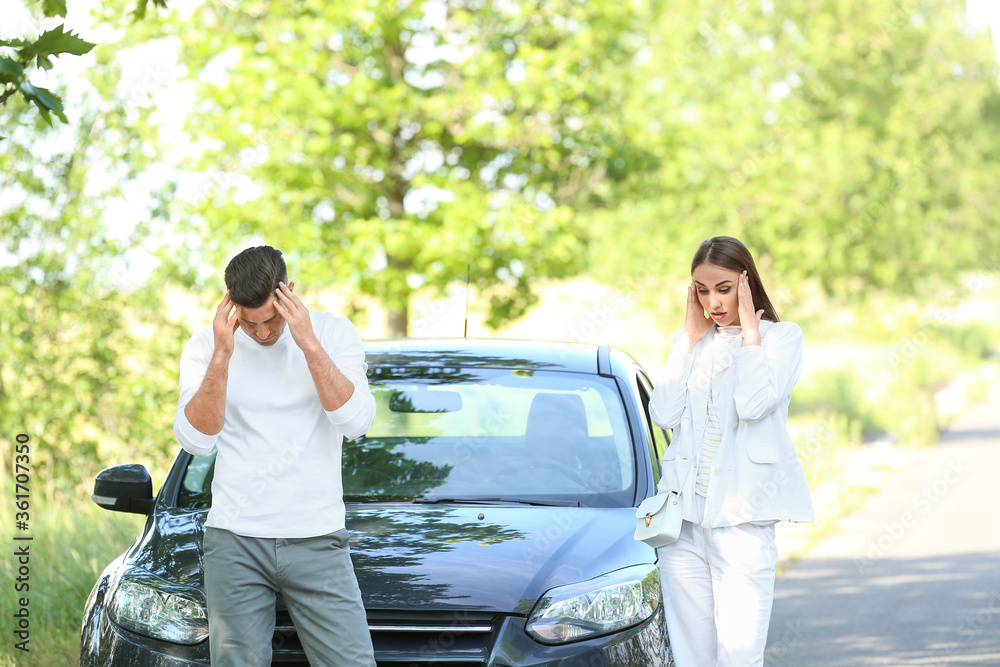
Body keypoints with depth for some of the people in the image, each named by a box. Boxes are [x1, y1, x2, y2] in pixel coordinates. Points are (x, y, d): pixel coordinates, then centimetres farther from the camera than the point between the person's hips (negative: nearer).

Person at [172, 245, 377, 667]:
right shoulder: (205, 348, 2)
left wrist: (309, 344, -17)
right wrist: (222, 356, -16)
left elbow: (356, 421, -11)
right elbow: (196, 441, -8)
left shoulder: (334, 334, 1)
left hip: (317, 540, 0)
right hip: (234, 542, 0)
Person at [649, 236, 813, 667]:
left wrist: (749, 330, -6)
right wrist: (691, 336, 5)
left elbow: (754, 404, -15)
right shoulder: (690, 341, 16)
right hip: (683, 515, 4)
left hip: (741, 516, -4)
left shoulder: (781, 336, 3)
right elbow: (663, 414, 1)